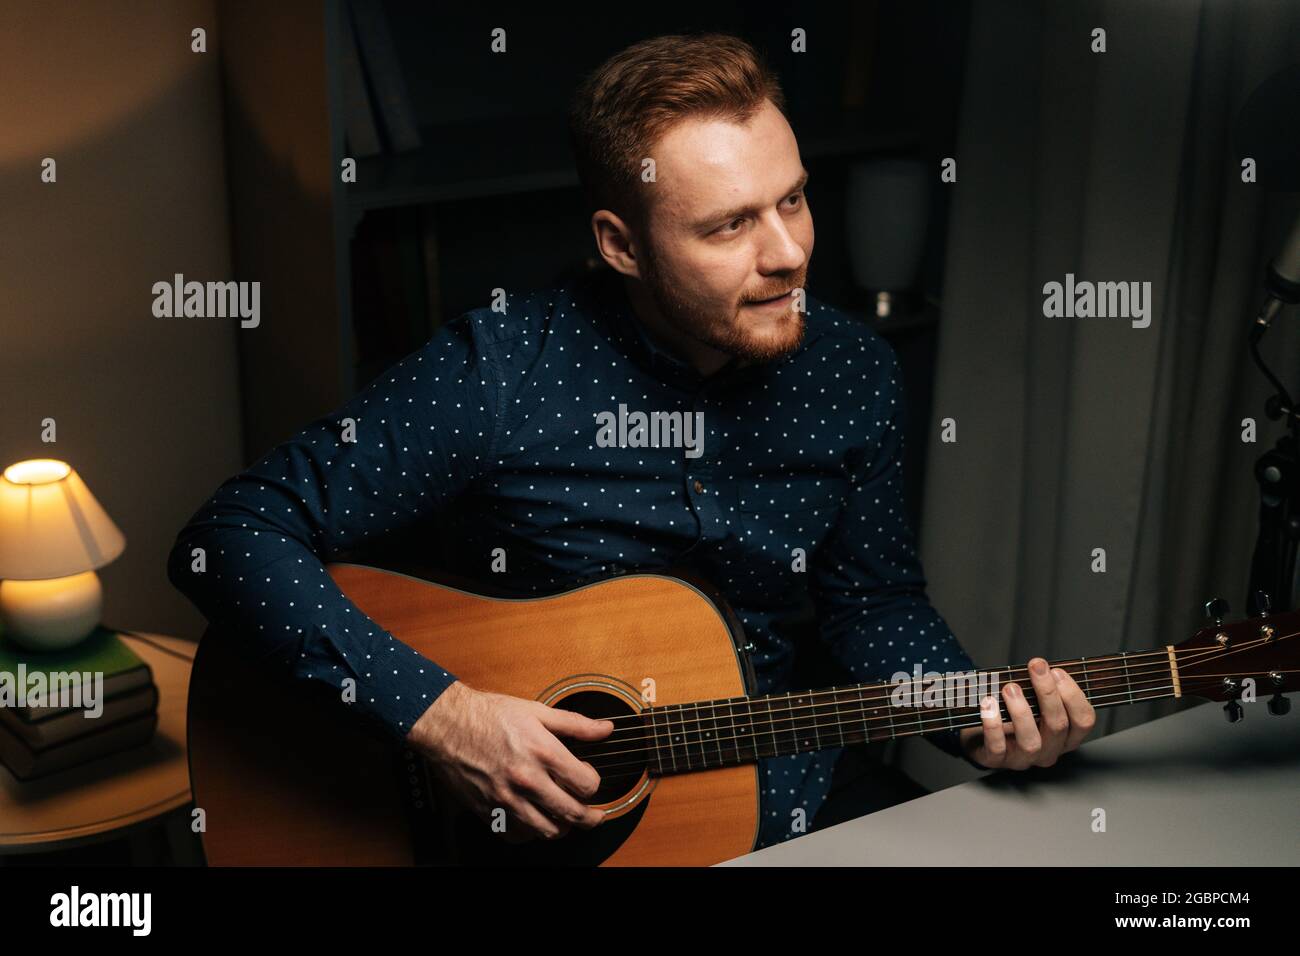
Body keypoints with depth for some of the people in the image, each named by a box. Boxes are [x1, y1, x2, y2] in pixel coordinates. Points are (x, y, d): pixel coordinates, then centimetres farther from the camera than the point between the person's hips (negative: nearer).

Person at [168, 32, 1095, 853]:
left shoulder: (852, 370, -4)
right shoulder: (498, 373, -19)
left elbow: (876, 602, 9)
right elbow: (230, 536, -18)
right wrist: (436, 711, -26)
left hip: (778, 788, 3)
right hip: (521, 813, -2)